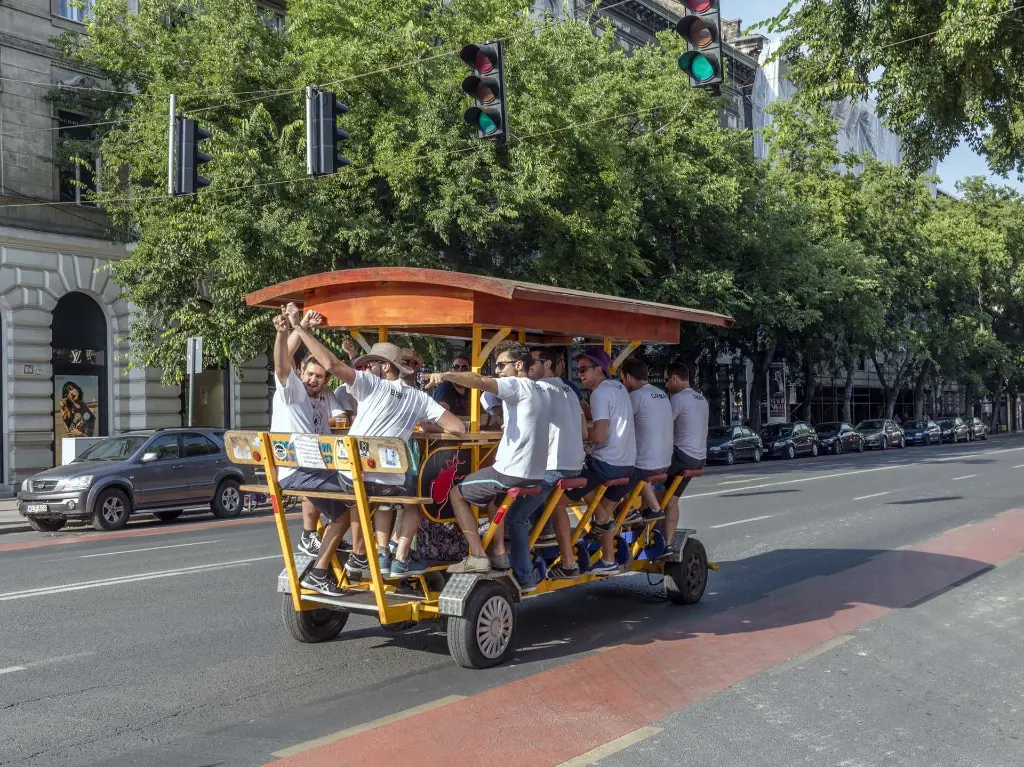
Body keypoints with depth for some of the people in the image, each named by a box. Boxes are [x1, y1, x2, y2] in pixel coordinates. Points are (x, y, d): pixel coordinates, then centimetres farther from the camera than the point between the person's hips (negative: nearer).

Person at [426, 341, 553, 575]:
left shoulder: (517, 386, -10)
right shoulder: (544, 390, 13)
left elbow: (479, 381, -28)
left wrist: (446, 375, -39)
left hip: (511, 473, -9)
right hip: (536, 475, 9)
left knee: (457, 493, 9)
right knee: (493, 494, 35)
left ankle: (477, 556, 1)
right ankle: (500, 554, 25)